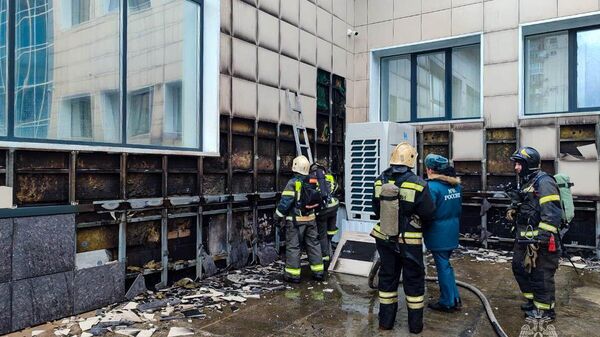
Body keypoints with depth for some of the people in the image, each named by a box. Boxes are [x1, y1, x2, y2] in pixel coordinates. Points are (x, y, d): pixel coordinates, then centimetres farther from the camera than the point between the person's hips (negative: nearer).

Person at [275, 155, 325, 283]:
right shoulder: (313, 182, 4)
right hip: (310, 218, 6)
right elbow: (318, 201, 12)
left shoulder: (293, 183, -15)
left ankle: (293, 274, 7)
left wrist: (277, 216, -7)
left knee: (293, 246, 3)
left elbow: (285, 202, -17)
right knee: (313, 244, 14)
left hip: (295, 220, -6)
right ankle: (318, 272, 20)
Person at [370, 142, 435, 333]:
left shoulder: (380, 181, -7)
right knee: (413, 279, 13)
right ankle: (415, 324, 24)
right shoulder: (418, 184, -19)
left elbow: (376, 210, 3)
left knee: (387, 276, 16)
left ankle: (386, 320, 26)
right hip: (409, 241, -3)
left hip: (384, 237, 3)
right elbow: (428, 214, -12)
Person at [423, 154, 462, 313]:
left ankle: (447, 302, 16)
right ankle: (455, 298, 27)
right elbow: (459, 208, 15)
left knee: (443, 266, 4)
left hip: (438, 234, -8)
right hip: (452, 232, 8)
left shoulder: (432, 186, -20)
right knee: (446, 264, 20)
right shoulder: (456, 185, 6)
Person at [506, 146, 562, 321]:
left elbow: (552, 214, -24)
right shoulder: (526, 182, 14)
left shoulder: (544, 182, -17)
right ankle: (533, 301, 35)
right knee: (519, 267, 19)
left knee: (541, 275, 0)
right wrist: (514, 209, 10)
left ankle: (545, 310, 16)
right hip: (524, 239, 10)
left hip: (540, 240, -10)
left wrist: (540, 238, -26)